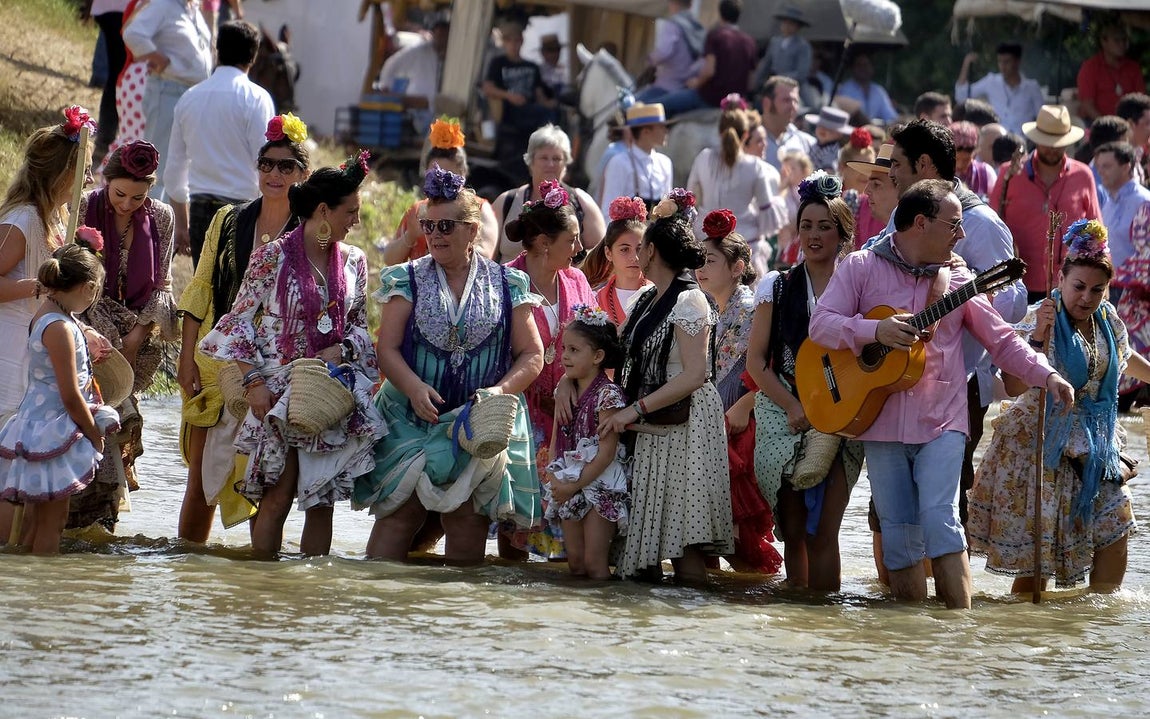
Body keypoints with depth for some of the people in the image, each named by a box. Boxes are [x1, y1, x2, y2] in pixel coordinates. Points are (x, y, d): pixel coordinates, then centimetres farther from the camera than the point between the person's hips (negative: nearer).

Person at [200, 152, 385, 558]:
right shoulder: (272, 258, -6)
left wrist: (341, 350, -6)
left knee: (322, 501, 2)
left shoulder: (354, 262, 7)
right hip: (279, 393, -4)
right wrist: (253, 382, -10)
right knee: (278, 497, -8)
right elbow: (239, 322, -2)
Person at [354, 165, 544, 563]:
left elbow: (532, 354, 5)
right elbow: (387, 347, 0)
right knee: (399, 509, -7)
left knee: (469, 517, 0)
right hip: (412, 419, 0)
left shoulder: (507, 285, 4)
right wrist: (414, 387, -19)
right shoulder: (407, 280, 5)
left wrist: (501, 391, -13)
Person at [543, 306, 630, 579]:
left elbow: (606, 452, -16)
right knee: (575, 562, 9)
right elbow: (557, 442, 12)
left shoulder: (607, 394, -13)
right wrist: (556, 480, -6)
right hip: (569, 487, 7)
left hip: (599, 485, -7)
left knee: (594, 562, -8)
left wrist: (575, 485, -17)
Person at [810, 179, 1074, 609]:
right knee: (899, 533, 2)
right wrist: (875, 331, -20)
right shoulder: (862, 268, 3)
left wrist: (1046, 375, -3)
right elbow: (821, 323, -5)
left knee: (940, 519, -15)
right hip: (882, 423, 0)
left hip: (941, 422, 0)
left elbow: (1001, 340, 11)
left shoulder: (956, 278, 9)